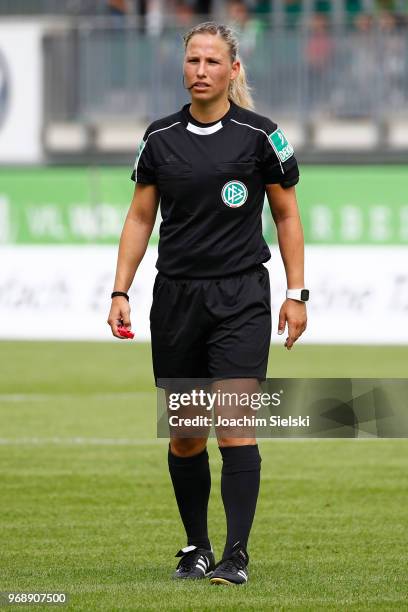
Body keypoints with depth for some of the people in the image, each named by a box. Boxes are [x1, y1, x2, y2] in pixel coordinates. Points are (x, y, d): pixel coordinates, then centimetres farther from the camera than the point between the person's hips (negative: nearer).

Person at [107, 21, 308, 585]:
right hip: (175, 299, 3)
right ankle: (196, 548, 21)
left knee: (234, 424, -13)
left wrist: (296, 294, -1)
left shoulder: (259, 135, -2)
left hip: (241, 296, -3)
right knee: (184, 435, 8)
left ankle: (236, 555, -13)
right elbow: (140, 217, 12)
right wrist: (120, 291, 5)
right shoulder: (161, 137, 6)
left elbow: (286, 215, 4)